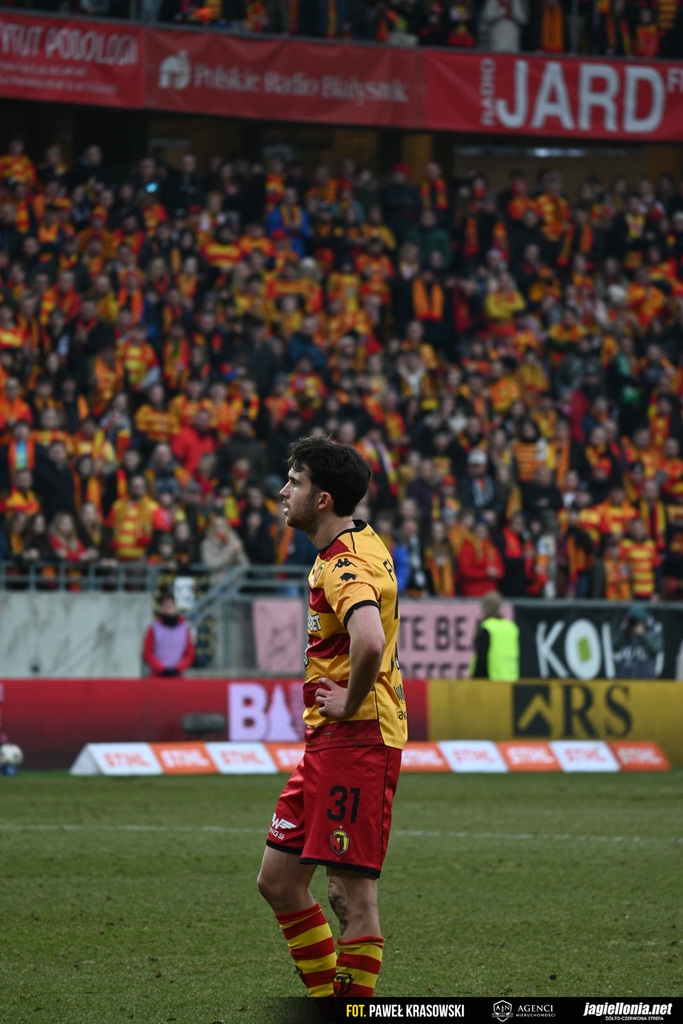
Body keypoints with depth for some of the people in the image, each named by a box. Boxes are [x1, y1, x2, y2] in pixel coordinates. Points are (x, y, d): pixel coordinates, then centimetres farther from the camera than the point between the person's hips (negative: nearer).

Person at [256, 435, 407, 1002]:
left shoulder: (347, 566, -18)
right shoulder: (363, 544, 14)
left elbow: (369, 640, -38)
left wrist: (350, 702, -22)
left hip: (356, 742, -11)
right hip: (326, 742, 11)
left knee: (353, 893, -6)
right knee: (279, 881, 12)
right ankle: (329, 999, 21)